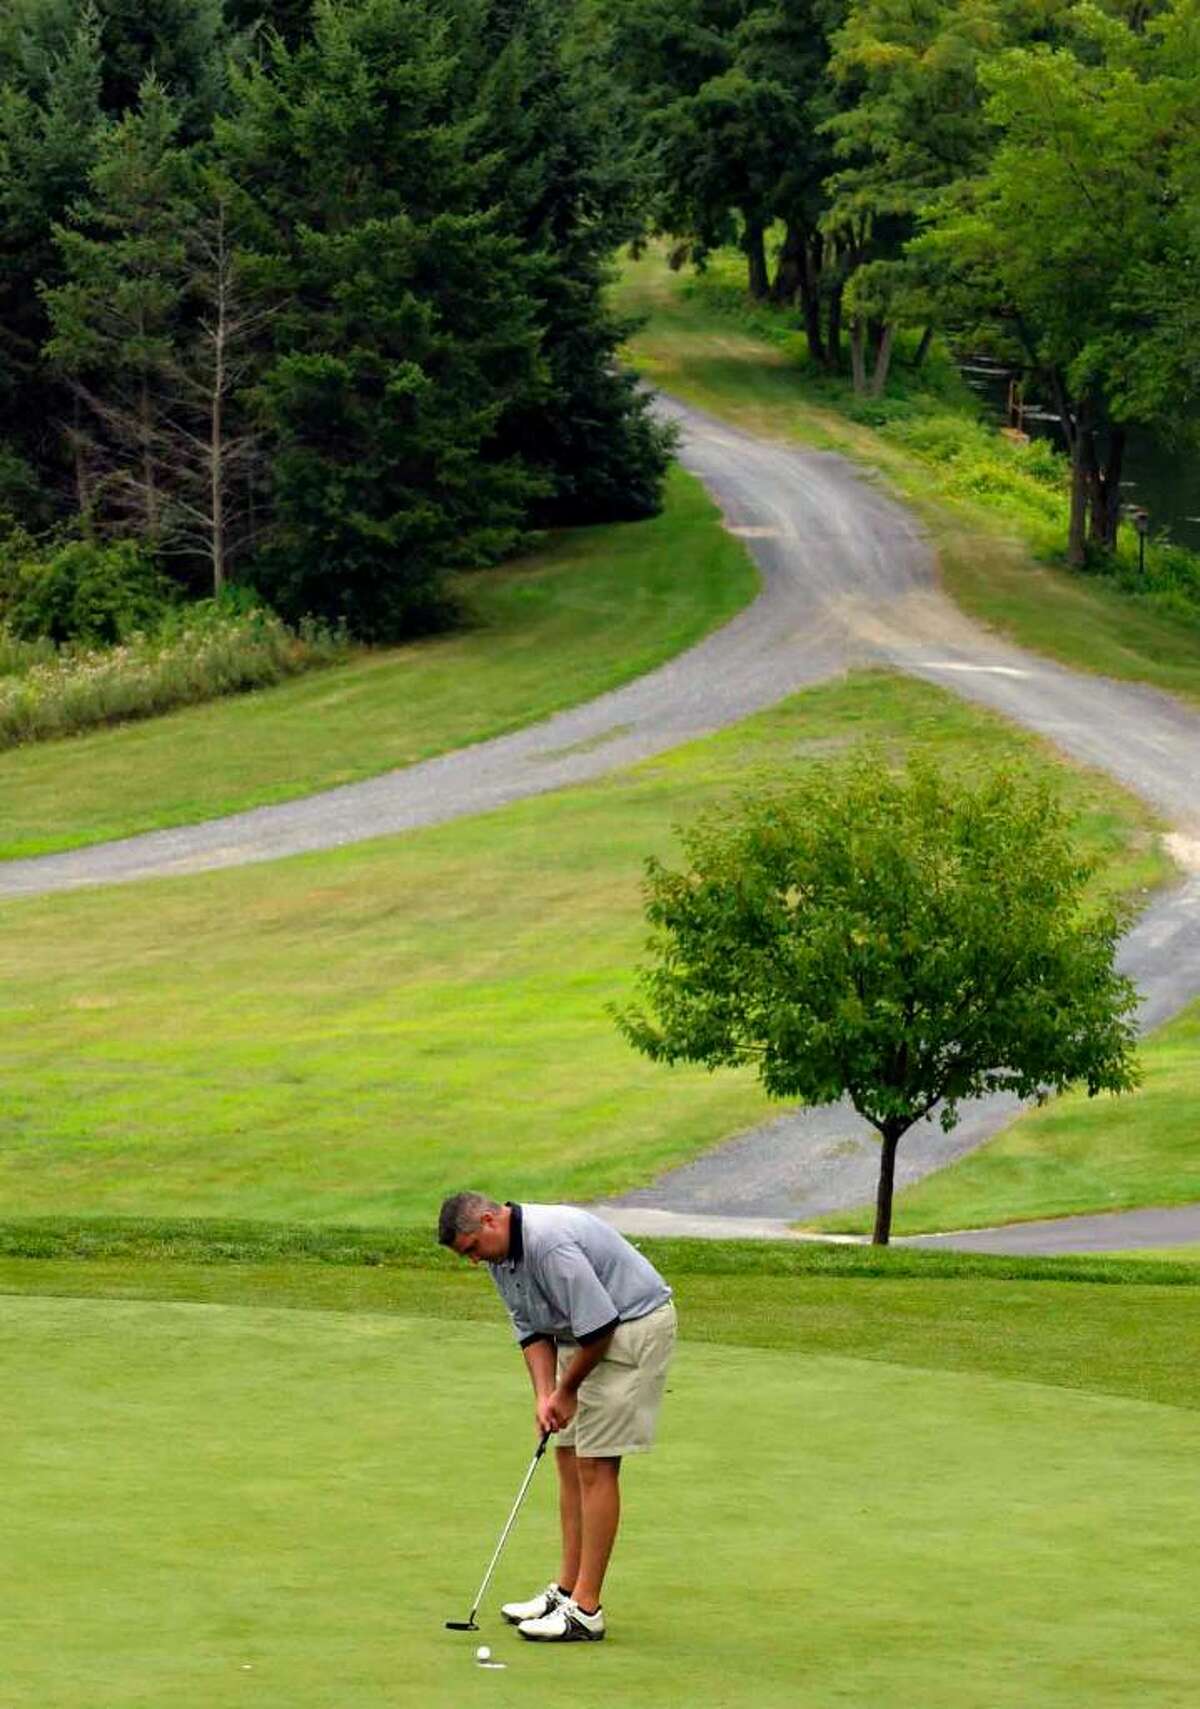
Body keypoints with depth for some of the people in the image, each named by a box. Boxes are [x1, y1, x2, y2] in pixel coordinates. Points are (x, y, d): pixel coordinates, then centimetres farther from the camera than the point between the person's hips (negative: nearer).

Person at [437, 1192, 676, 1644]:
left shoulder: (550, 1243, -28)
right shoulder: (501, 1254, 4)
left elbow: (599, 1325, -26)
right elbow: (532, 1330, 10)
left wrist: (567, 1391, -12)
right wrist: (544, 1395, -5)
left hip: (633, 1328, -10)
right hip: (583, 1334, 10)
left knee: (595, 1465, -10)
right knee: (569, 1456, 11)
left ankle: (586, 1610, -9)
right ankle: (567, 1589, 18)